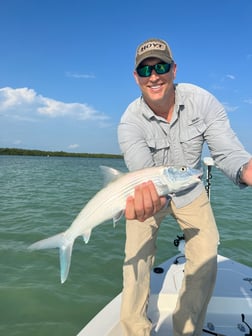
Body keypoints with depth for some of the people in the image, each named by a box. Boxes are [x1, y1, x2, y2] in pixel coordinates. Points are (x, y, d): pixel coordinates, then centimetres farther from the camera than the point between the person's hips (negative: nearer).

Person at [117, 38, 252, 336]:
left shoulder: (202, 101, -20)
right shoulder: (130, 122, -23)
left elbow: (228, 152, -23)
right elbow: (143, 174, -35)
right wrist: (145, 196, -60)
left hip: (190, 189, 2)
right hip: (149, 194, -1)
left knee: (205, 259, -6)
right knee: (137, 258, -7)